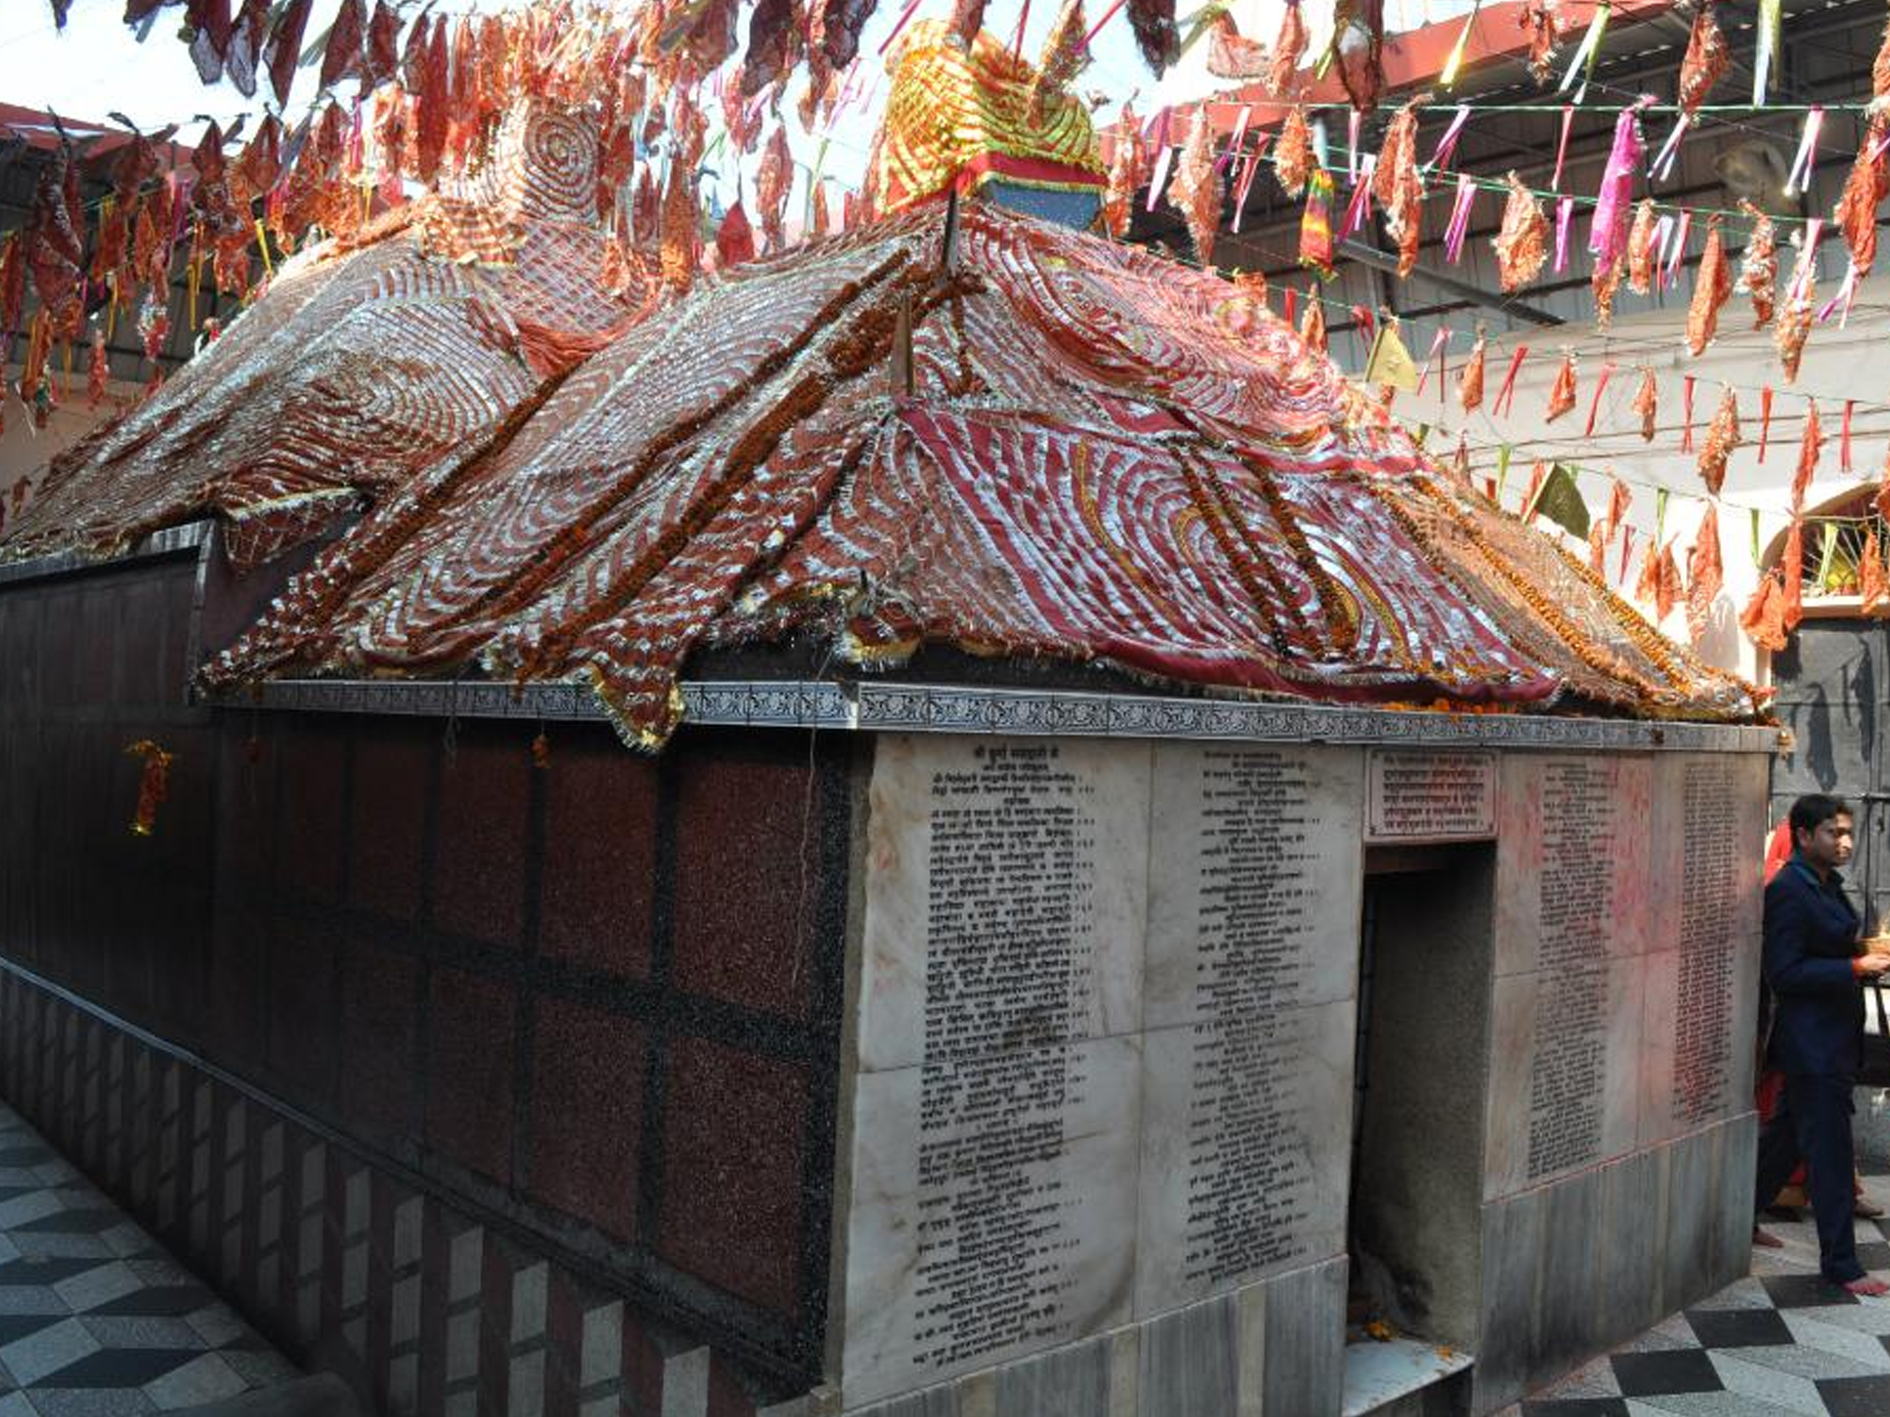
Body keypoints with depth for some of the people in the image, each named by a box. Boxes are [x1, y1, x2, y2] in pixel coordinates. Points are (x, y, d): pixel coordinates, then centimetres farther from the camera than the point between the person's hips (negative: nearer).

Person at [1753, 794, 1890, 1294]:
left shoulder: (1825, 883, 11)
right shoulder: (1788, 890, -18)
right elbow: (1784, 972, -21)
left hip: (1835, 1036, 10)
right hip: (1810, 1041, -10)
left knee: (1786, 1134, 18)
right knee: (1830, 1153, -3)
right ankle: (1839, 1262, 7)